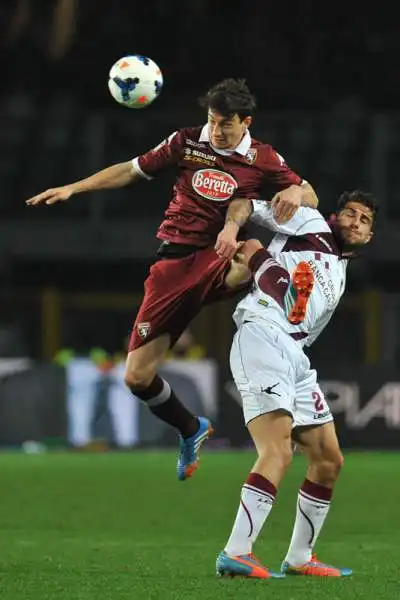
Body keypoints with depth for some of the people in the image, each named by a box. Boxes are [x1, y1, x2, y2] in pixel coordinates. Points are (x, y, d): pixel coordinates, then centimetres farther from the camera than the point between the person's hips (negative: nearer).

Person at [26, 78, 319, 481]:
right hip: (173, 264, 2)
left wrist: (295, 191, -20)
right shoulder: (186, 142, 5)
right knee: (137, 377, -1)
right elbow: (131, 171, 17)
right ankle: (191, 431, 27)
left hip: (218, 263, -2)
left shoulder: (263, 159, 2)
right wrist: (72, 188, 13)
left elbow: (310, 198, 4)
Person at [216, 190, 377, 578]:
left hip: (295, 357, 9)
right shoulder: (311, 224, 14)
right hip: (262, 338, -9)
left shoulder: (338, 281, 29)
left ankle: (299, 558, 22)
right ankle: (235, 555, -30)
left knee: (328, 460, 11)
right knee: (278, 453, -23)